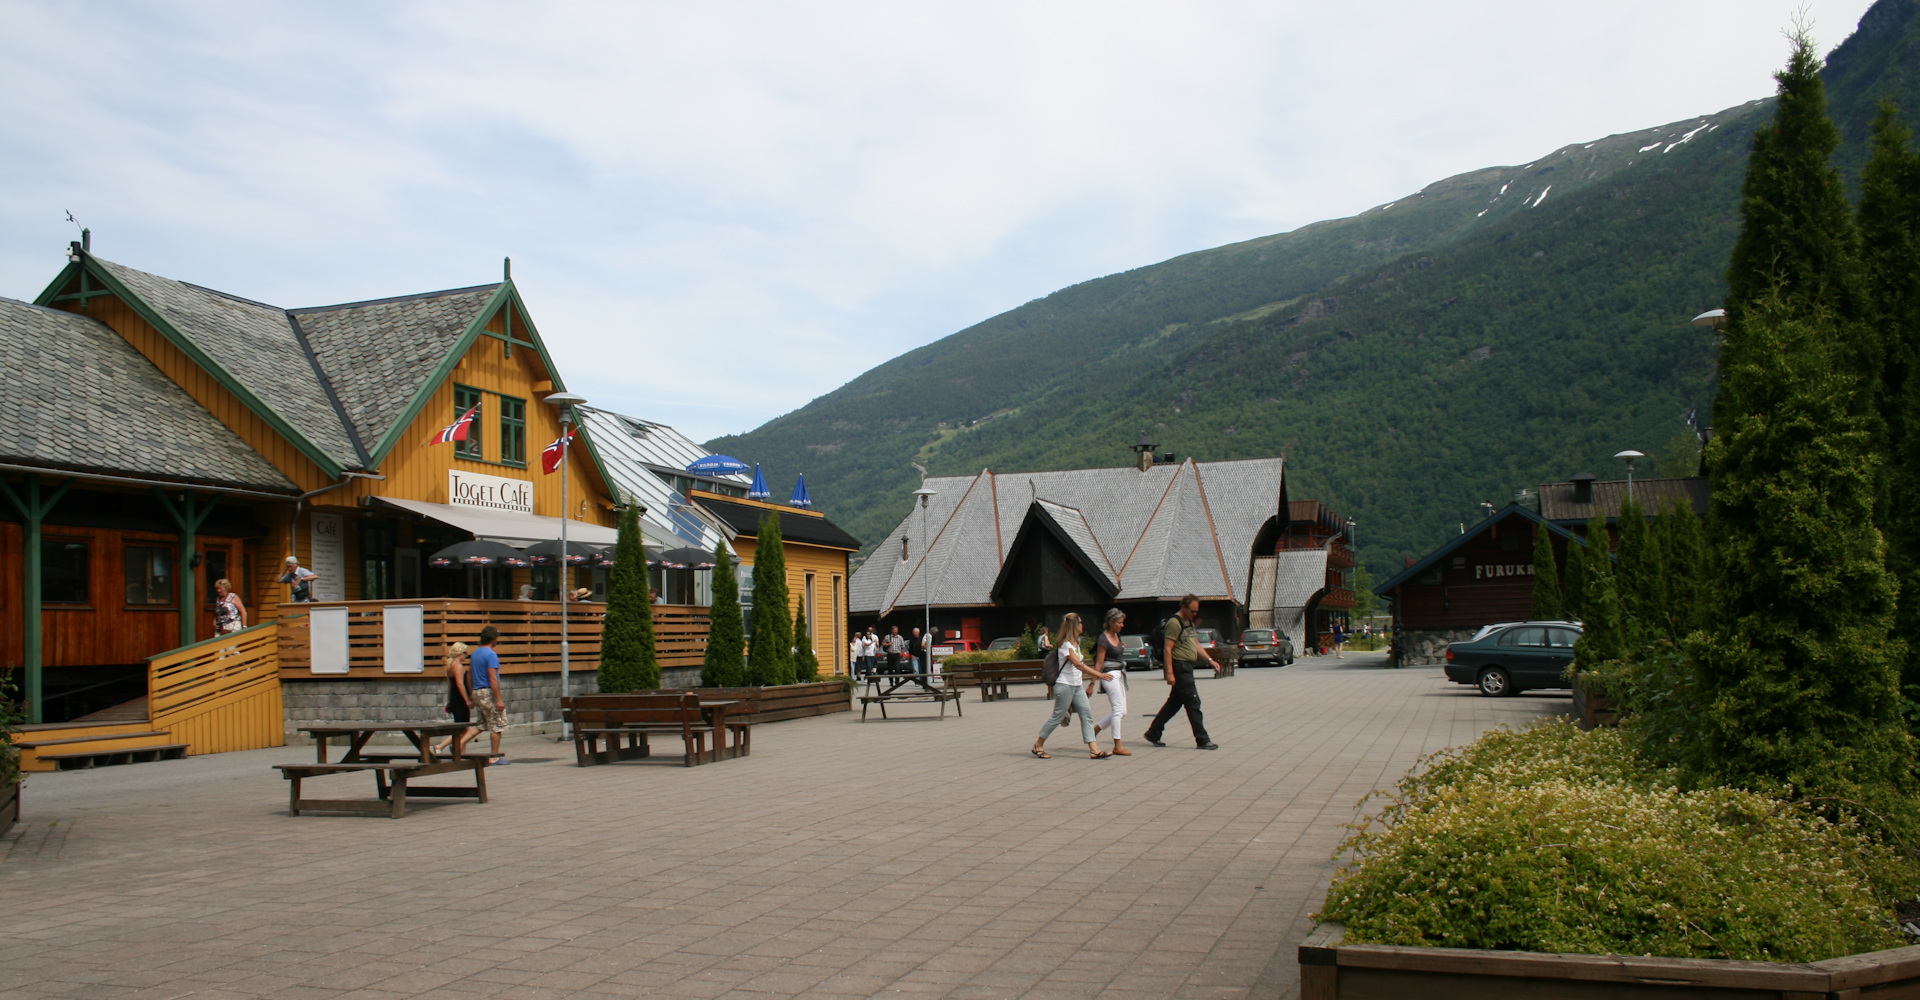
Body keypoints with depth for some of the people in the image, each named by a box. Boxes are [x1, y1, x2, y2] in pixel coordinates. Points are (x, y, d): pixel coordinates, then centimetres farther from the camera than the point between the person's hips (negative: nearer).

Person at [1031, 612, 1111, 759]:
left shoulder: (1076, 643, 14)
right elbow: (1078, 664, -26)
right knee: (1057, 717, -1)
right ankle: (1038, 745, 13)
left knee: (1087, 715, -1)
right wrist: (1099, 675, -31)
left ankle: (1094, 749, -5)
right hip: (1065, 686, -9)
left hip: (1077, 686, 9)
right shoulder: (1065, 645, -16)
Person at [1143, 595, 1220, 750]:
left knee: (1174, 702, 14)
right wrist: (1169, 673, -22)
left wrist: (1209, 660, 11)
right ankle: (1202, 740, -4)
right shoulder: (1175, 623, -13)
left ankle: (1153, 733, 21)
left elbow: (1195, 644, 24)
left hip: (1187, 668, 10)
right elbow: (1167, 649, -17)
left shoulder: (1189, 622, 17)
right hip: (1179, 667, -10)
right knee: (1193, 704, -8)